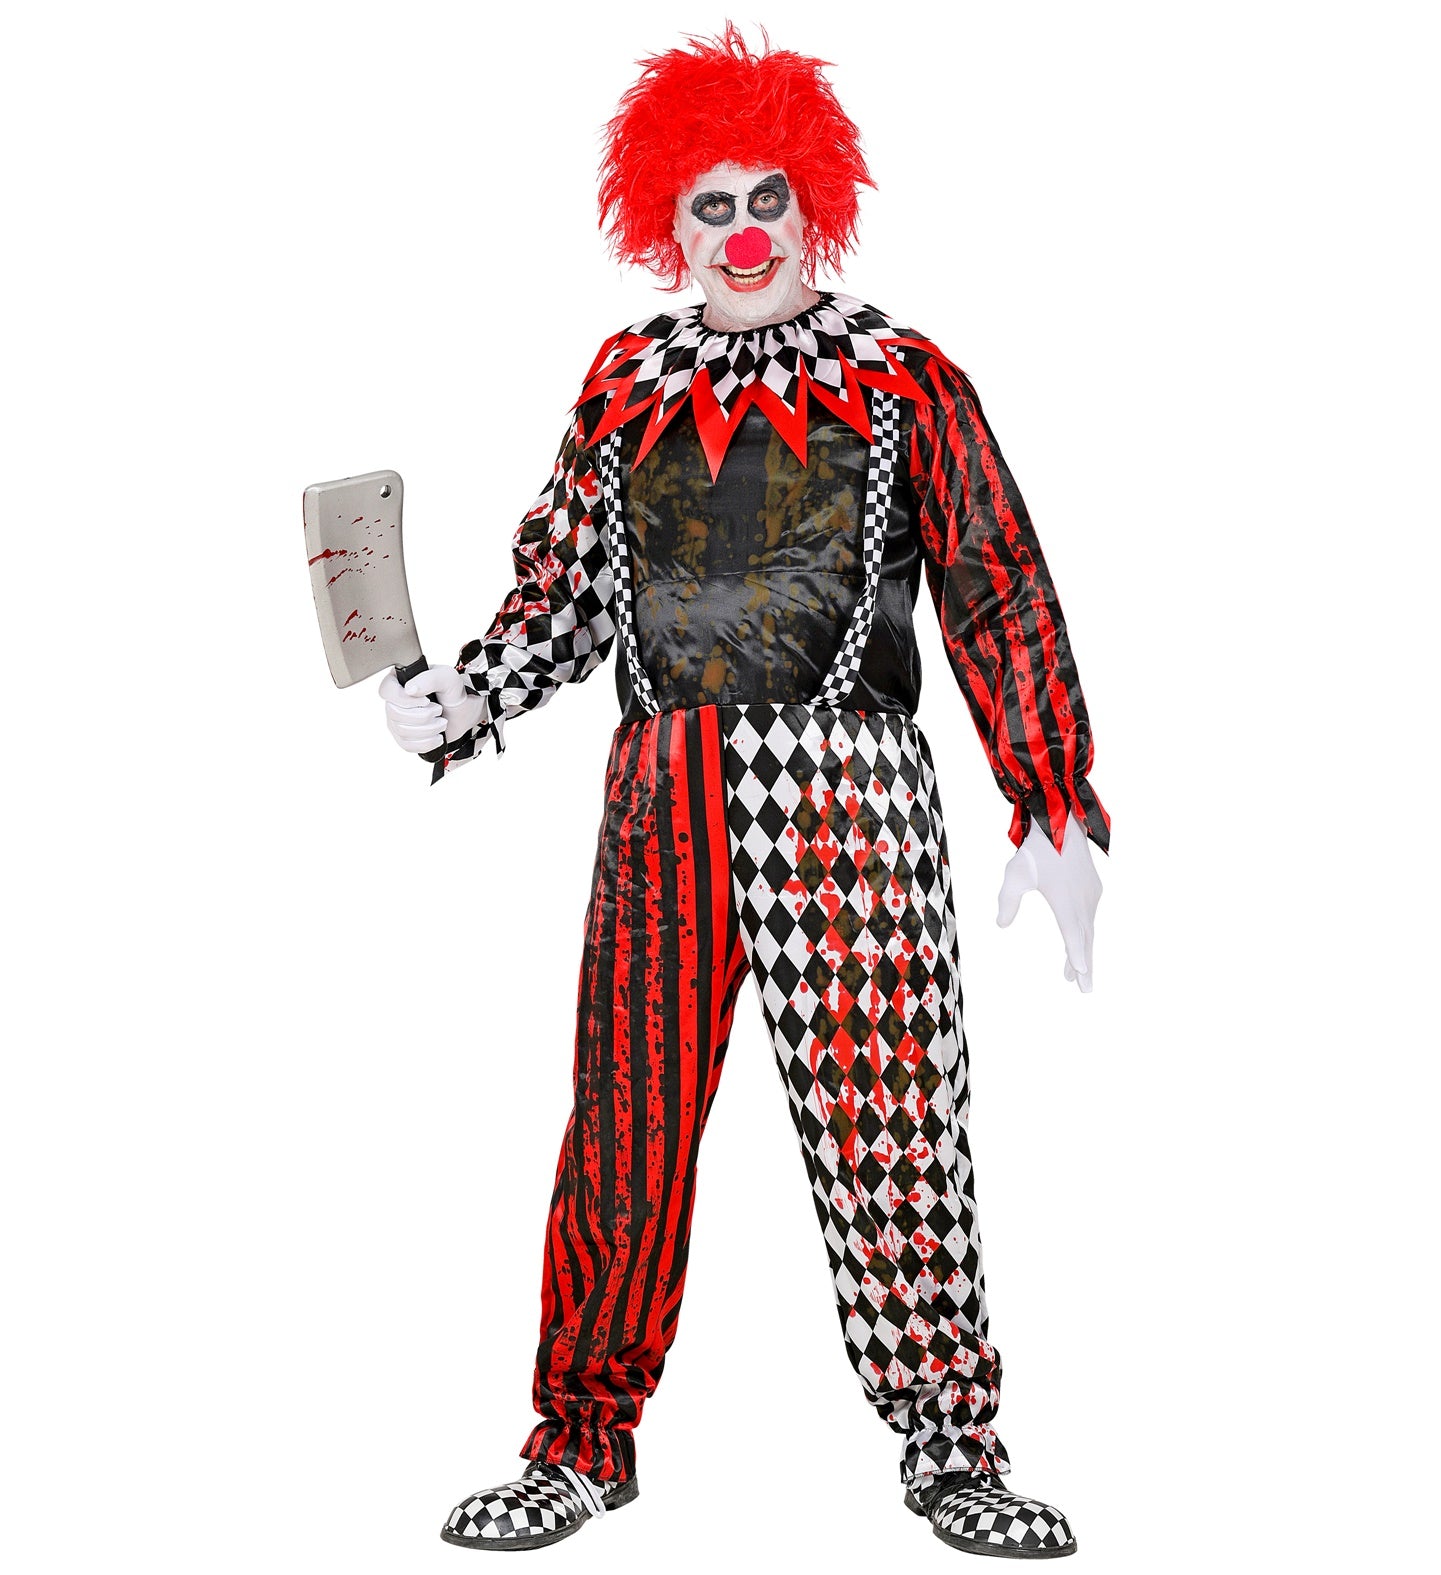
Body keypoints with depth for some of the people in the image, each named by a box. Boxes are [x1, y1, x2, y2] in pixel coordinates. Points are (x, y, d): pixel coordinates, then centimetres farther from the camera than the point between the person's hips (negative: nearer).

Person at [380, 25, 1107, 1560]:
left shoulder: (902, 379, 5)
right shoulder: (626, 382, 13)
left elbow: (1001, 599, 4)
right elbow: (562, 591, 16)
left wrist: (1054, 818, -1)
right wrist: (460, 698, -3)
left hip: (848, 786, -2)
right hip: (665, 790, 3)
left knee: (887, 1117, -2)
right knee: (627, 1115, 4)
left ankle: (950, 1449, 14)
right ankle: (584, 1442, 19)